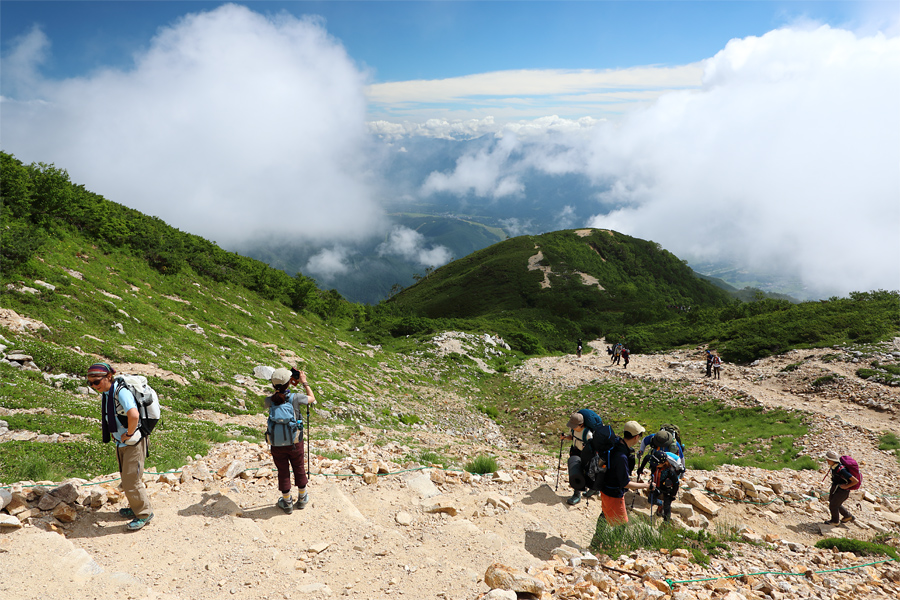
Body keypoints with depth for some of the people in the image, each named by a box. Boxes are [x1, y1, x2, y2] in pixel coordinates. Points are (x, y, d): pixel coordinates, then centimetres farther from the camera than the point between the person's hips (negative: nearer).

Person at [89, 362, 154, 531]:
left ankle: (144, 513, 13)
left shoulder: (121, 392, -24)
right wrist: (114, 432, 13)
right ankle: (136, 507, 38)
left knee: (131, 481, -4)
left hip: (133, 442, -9)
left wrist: (128, 434, -24)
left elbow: (134, 415, -39)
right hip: (120, 442, 9)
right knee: (125, 478, 21)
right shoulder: (105, 393, 4)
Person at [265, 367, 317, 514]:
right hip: (295, 443, -1)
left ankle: (287, 503, 32)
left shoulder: (269, 401, -15)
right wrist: (304, 382, 9)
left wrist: (288, 384, 8)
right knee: (299, 469, 20)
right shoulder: (295, 398, -21)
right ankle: (302, 499, 38)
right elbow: (312, 398, -1)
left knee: (283, 472, 17)